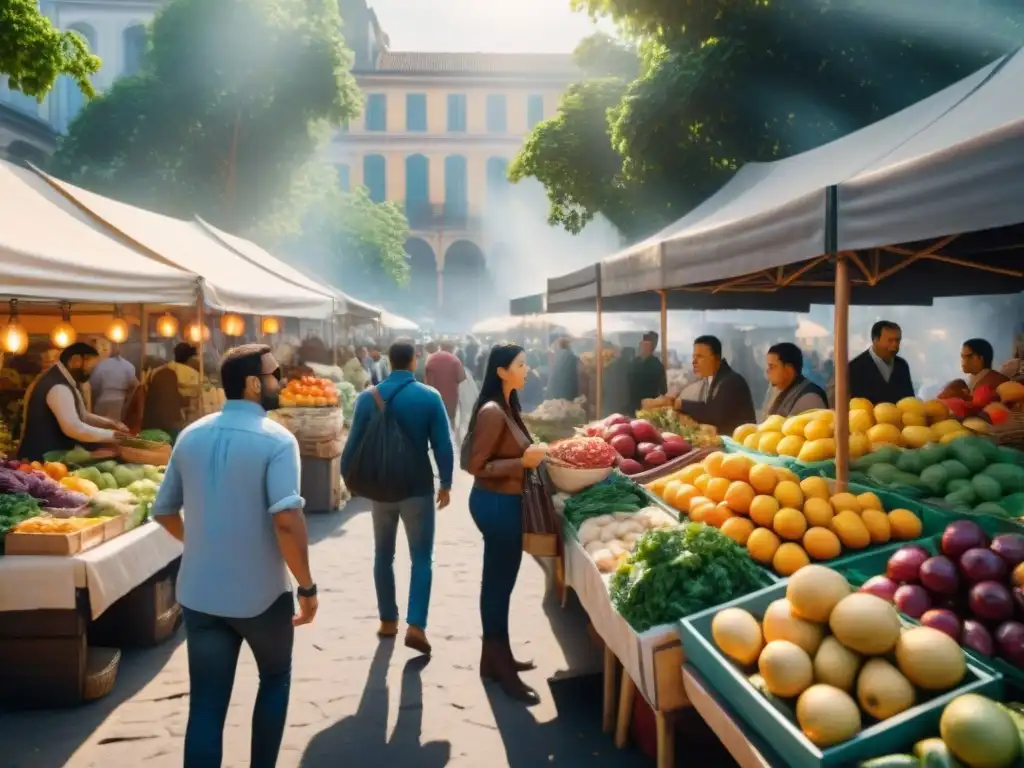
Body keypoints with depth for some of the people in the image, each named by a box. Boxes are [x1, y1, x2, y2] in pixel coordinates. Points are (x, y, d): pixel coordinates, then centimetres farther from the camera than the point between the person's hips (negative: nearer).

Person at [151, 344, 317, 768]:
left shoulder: (190, 436, 3)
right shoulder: (276, 439, -16)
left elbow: (163, 511, 11)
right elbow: (287, 521, -25)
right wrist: (307, 587, -15)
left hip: (199, 593, 4)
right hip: (261, 593, -4)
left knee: (206, 705, 9)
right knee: (275, 678, 22)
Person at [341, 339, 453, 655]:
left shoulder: (368, 397, -4)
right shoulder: (429, 397, -9)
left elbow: (354, 443, -1)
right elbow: (443, 445, -8)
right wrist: (446, 483, 3)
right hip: (418, 488, -2)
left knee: (383, 556, 17)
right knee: (421, 558, 5)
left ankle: (388, 620, 25)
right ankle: (416, 626, -5)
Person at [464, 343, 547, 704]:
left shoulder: (507, 407, 9)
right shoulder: (492, 412, -20)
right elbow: (477, 465, -21)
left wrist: (531, 454, 3)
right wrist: (523, 462, -24)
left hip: (504, 501, 10)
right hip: (495, 503, -10)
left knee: (499, 580, 17)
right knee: (499, 581, 1)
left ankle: (496, 657, 31)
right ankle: (500, 666, 14)